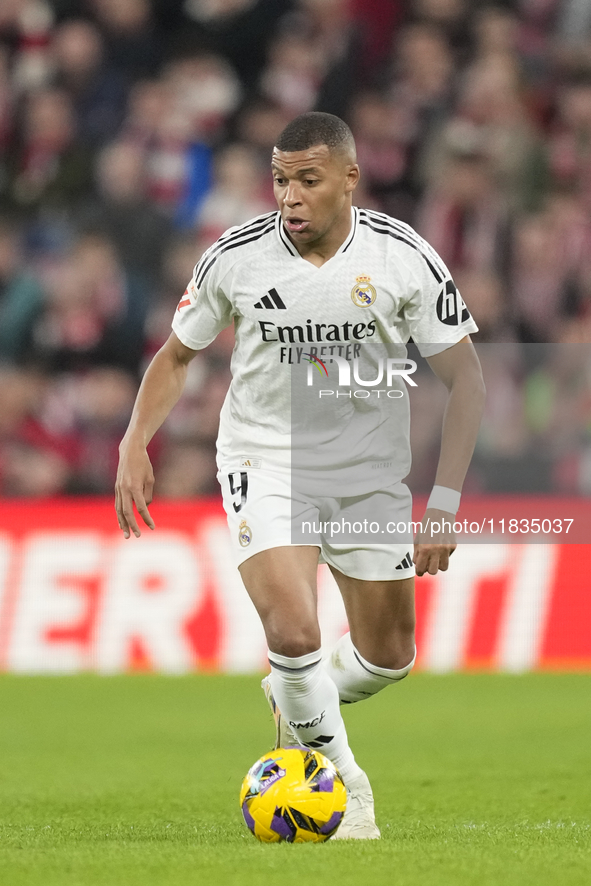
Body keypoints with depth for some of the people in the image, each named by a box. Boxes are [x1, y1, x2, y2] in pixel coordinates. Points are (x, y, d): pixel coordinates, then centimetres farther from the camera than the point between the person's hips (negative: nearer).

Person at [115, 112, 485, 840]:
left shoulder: (402, 257, -15)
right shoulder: (235, 257, -13)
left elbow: (464, 378, -10)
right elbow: (176, 356, 4)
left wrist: (444, 504, -18)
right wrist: (134, 445, -11)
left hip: (370, 472, 2)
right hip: (264, 462, -2)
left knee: (388, 659, 10)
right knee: (292, 633, -23)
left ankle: (295, 701, 44)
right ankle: (340, 782, 2)